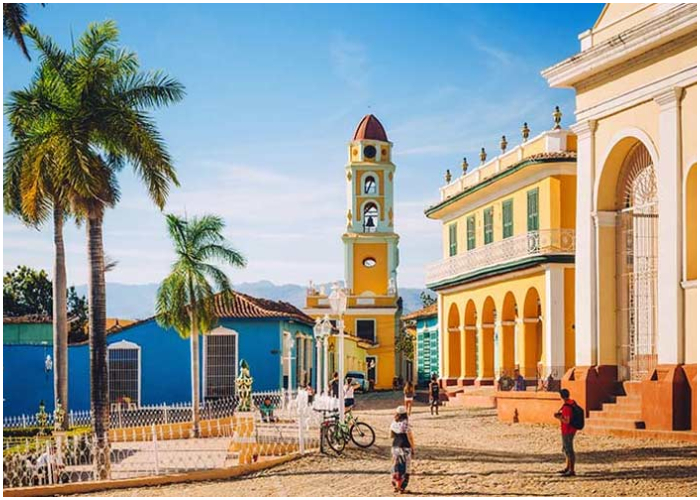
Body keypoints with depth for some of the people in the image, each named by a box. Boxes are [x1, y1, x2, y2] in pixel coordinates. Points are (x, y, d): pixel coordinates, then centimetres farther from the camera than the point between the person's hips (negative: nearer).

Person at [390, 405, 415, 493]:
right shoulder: (405, 425, -18)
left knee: (395, 467, 18)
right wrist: (413, 450, -4)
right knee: (405, 469, 4)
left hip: (395, 447, 6)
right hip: (405, 448, -6)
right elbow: (410, 439, -14)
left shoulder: (393, 424, 0)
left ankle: (396, 486, 21)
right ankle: (402, 488, 5)